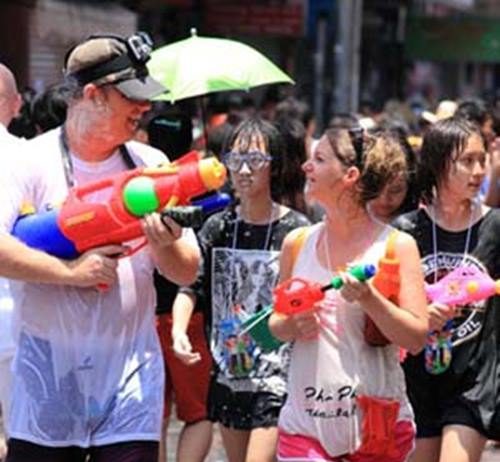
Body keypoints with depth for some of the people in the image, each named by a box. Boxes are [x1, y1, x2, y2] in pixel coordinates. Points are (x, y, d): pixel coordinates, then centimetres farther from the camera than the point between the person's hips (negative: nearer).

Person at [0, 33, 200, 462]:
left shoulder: (151, 165, 5)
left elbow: (187, 272, 6)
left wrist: (165, 247, -16)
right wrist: (69, 271, -22)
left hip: (130, 379, 2)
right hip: (48, 375, -2)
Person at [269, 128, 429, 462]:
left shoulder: (397, 246, -4)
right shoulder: (297, 243, 6)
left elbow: (417, 338, -8)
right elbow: (277, 324, 16)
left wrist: (369, 299, -22)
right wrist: (292, 326, -6)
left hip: (376, 419, -2)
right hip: (306, 418, 2)